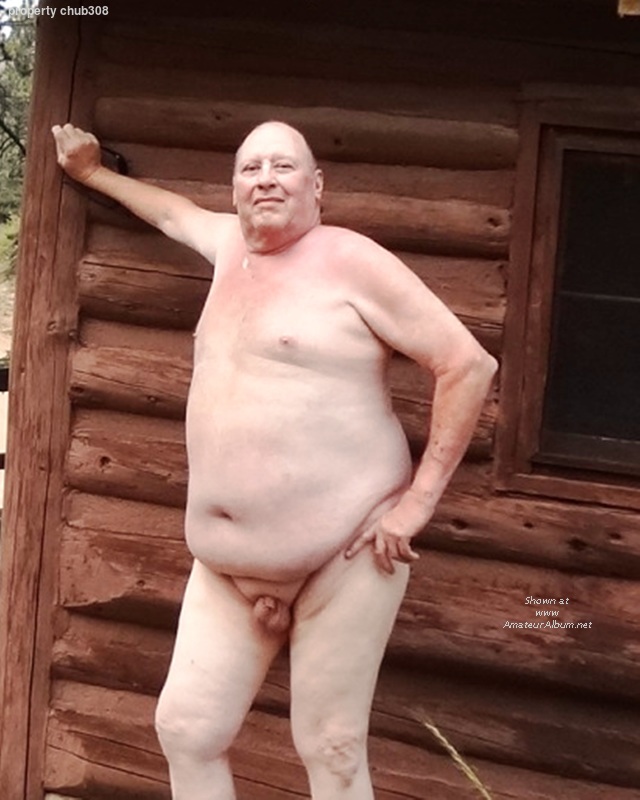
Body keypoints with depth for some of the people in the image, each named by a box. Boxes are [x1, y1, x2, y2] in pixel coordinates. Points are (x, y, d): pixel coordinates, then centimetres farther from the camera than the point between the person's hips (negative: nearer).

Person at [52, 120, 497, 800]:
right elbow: (172, 210, 38)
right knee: (185, 730, 4)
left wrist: (419, 498, -12)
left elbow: (469, 366, -10)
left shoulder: (351, 261, -8)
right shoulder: (231, 242, 13)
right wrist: (92, 173, 50)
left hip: (345, 553, -7)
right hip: (228, 564, 7)